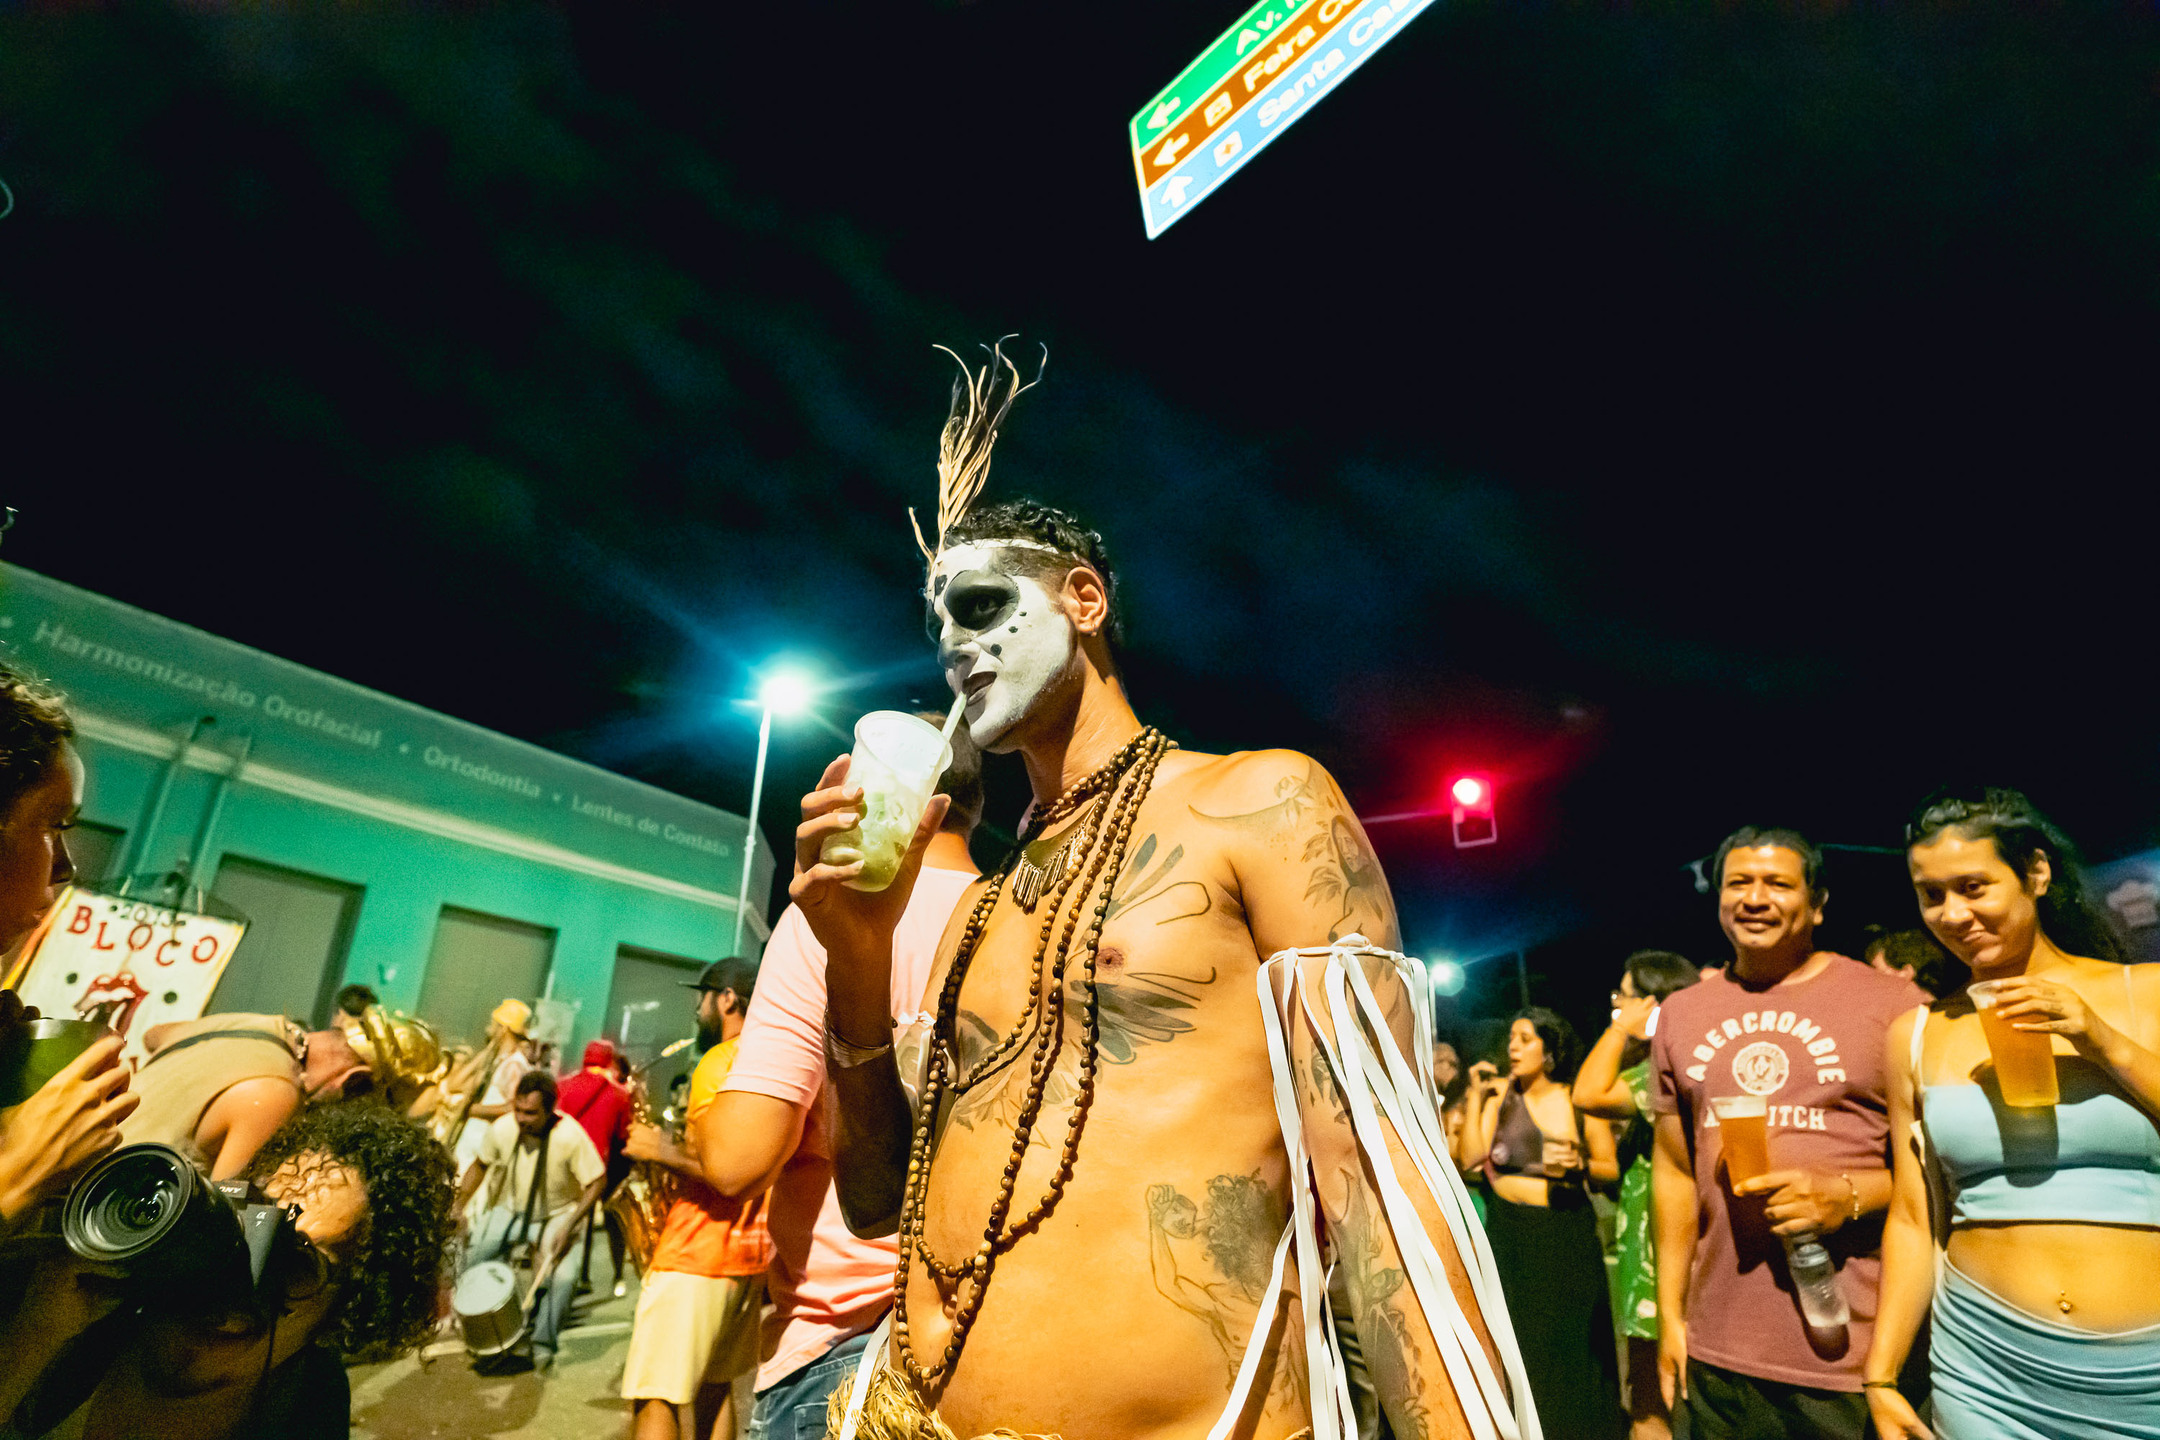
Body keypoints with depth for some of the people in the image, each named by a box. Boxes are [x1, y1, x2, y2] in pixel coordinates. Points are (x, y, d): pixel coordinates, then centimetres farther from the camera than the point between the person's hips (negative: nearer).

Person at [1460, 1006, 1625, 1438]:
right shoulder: (1500, 1091, -2)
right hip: (1509, 1232, 1)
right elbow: (1471, 1156, -11)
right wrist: (1476, 1095, -12)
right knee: (1520, 1342, 9)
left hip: (1568, 1233, -1)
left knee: (1572, 1343, 6)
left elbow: (1611, 1170, 2)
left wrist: (1577, 1164, -17)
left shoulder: (1579, 1101, -5)